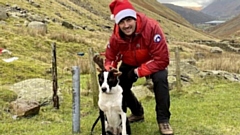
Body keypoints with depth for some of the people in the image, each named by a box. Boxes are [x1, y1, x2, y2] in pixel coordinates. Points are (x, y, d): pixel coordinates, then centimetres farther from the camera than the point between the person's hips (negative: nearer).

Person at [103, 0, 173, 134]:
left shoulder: (151, 27, -38)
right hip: (130, 63, 5)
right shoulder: (116, 36, -23)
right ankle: (138, 112, 22)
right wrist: (109, 71, -30)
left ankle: (163, 120, -16)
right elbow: (110, 57, -7)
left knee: (160, 78, -32)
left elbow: (162, 59, -38)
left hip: (153, 62, -4)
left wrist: (139, 72, -37)